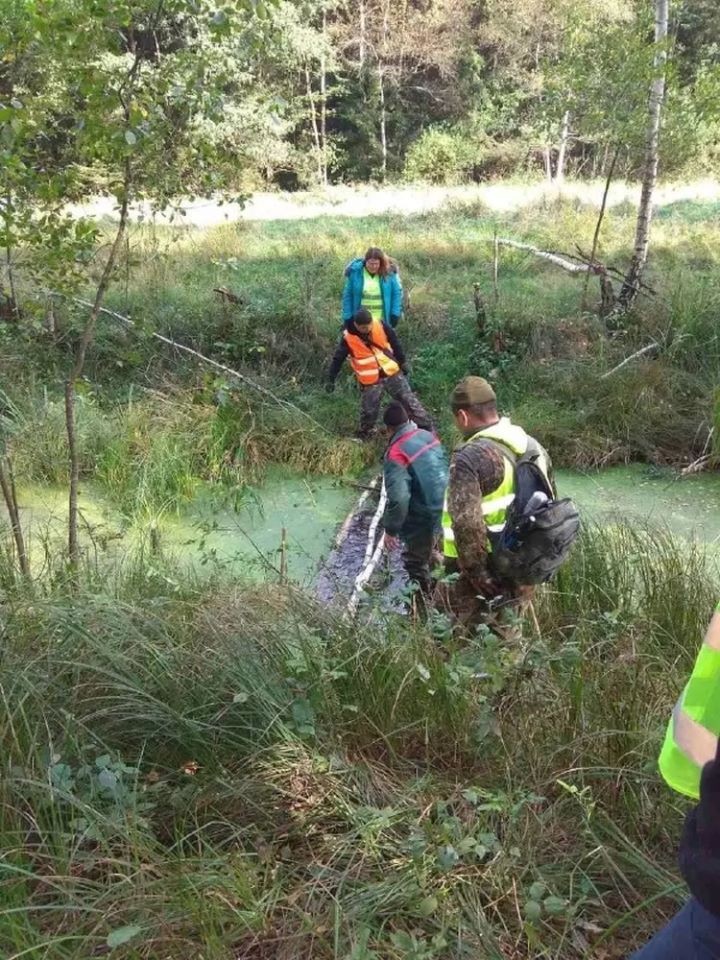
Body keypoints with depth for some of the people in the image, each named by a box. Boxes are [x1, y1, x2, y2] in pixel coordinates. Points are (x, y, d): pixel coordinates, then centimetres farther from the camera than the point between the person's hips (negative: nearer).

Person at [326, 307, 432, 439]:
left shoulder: (380, 326, -11)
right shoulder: (348, 338, -16)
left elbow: (395, 343, 4)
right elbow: (338, 359, -7)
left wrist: (402, 362, 11)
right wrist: (331, 380, -7)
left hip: (392, 373, 2)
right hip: (370, 381, -2)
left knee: (409, 400, 6)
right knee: (369, 411, 5)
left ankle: (427, 428, 14)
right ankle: (363, 436, 28)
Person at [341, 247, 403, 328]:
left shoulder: (389, 272, -9)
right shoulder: (355, 272, -10)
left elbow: (397, 292, 0)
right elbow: (347, 295, -4)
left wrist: (395, 314, -6)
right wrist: (348, 318, -6)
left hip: (382, 319, 0)